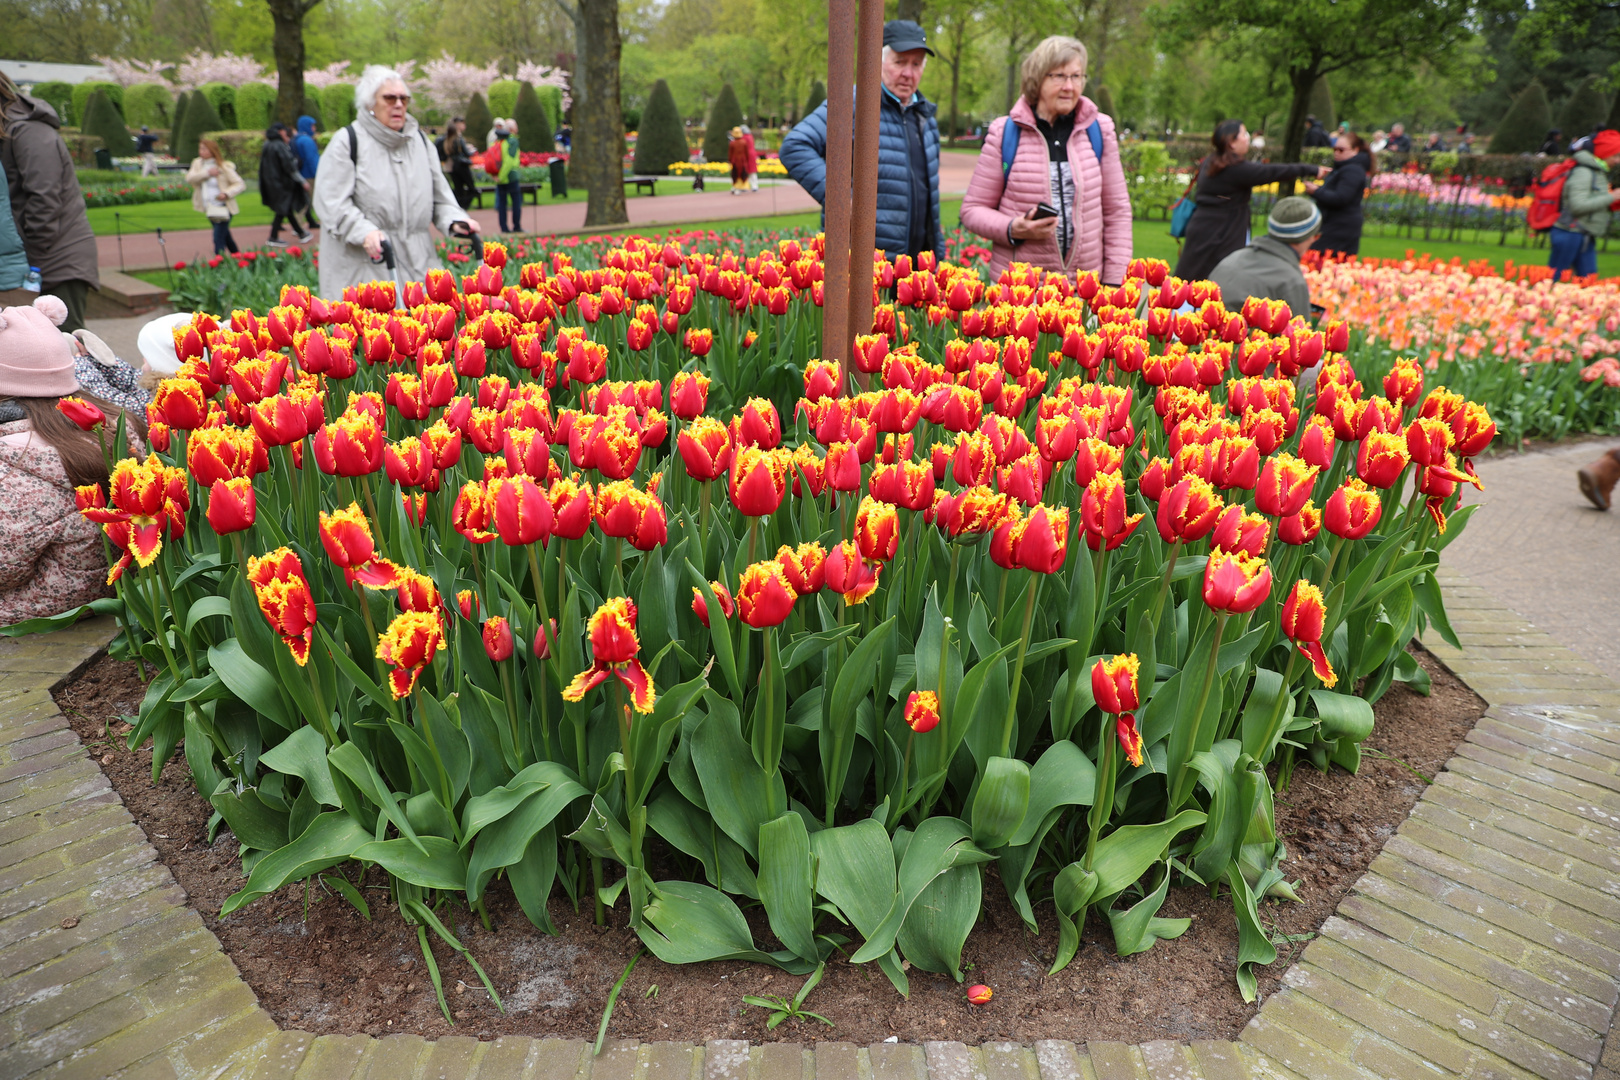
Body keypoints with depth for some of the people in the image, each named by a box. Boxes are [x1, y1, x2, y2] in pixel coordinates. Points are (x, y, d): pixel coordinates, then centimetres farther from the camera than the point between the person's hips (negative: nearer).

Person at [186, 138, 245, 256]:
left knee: (218, 239, -15)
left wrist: (226, 193, -26)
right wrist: (207, 173, -23)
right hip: (209, 209, 7)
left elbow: (240, 184, -12)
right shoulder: (197, 163, 5)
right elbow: (189, 178, -10)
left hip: (223, 208, -7)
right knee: (225, 235, 22)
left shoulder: (224, 167, -11)